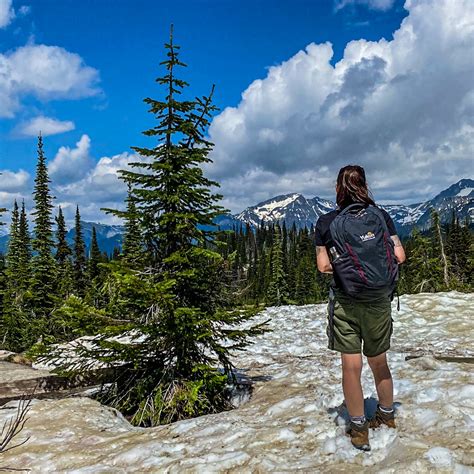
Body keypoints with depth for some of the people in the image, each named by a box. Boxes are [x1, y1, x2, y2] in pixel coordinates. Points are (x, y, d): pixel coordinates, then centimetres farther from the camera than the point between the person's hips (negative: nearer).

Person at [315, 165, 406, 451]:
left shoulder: (325, 222, -4)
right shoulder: (381, 216, -2)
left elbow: (324, 266, -5)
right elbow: (399, 256, -4)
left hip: (345, 301, -2)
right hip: (378, 301, 2)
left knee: (351, 365, 5)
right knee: (379, 362, 19)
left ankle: (359, 429, 14)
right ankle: (387, 416, 36)